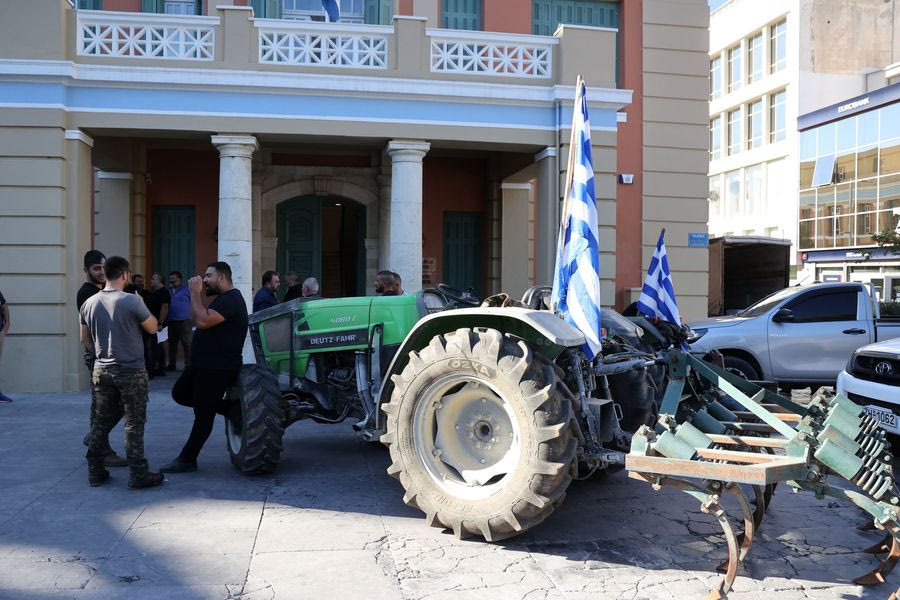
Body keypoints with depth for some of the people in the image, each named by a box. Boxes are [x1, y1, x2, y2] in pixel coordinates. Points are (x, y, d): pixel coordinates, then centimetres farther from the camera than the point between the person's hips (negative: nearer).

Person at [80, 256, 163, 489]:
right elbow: (152, 327, -4)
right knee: (134, 422, 0)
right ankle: (138, 474, 4)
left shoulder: (89, 303, 4)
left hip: (102, 370, 6)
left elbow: (85, 339, 13)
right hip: (131, 371, -6)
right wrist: (142, 307, 9)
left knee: (102, 421, 14)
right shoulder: (132, 301, -16)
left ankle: (95, 471, 19)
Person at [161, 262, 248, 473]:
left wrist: (195, 293, -21)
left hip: (217, 368, -11)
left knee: (203, 415, -2)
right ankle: (231, 410, 17)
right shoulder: (223, 299, 18)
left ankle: (187, 460, 7)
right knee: (180, 394, 16)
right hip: (203, 364, 11)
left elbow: (203, 321, -28)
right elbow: (198, 319, 19)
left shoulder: (231, 299, -17)